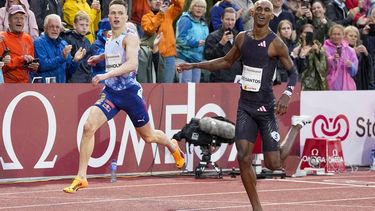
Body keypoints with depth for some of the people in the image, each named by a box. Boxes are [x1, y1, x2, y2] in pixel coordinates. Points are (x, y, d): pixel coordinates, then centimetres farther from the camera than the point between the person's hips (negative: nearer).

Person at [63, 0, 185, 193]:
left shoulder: (130, 36, -13)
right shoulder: (110, 36, 8)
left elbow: (132, 63, -30)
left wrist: (106, 75, -40)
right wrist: (99, 57, 20)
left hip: (129, 92, -5)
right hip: (110, 92, 5)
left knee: (149, 136, 13)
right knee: (88, 127, -17)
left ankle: (173, 146, 49)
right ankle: (81, 178, -14)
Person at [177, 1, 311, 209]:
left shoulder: (276, 43, -10)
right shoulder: (242, 38, 5)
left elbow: (293, 72, -6)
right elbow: (227, 61, 21)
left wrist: (287, 94, -24)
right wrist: (194, 65, 18)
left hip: (266, 108, -4)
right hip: (245, 106, 4)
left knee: (273, 164, -1)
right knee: (244, 157, -10)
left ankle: (296, 126, 27)